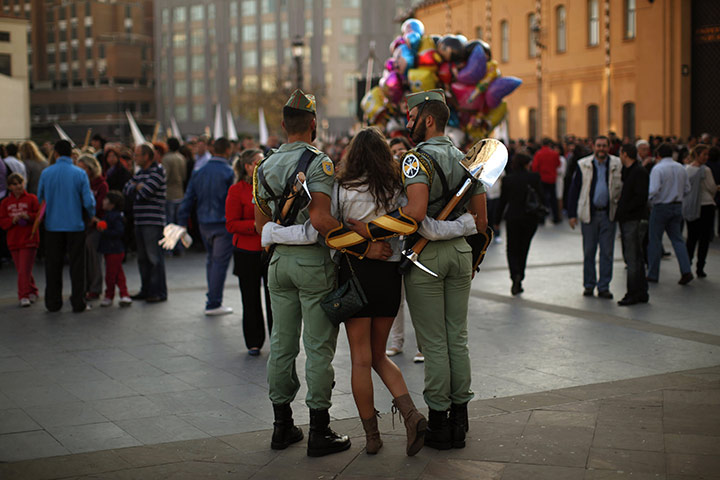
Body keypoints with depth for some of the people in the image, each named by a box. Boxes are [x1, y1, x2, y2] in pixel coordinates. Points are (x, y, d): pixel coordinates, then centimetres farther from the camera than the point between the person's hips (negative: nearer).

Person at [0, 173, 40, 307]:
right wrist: (13, 220, -11)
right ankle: (32, 292, 24)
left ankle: (24, 296, -9)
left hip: (29, 240, -4)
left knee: (24, 270, -10)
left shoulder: (32, 199, 1)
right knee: (21, 270, 9)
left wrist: (28, 216, -19)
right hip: (13, 241, 4)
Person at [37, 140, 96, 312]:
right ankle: (78, 303, 5)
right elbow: (88, 201, -8)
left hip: (52, 225, 1)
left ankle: (53, 303, 15)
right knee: (76, 264, 5)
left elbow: (40, 197, 6)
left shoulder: (46, 173, -4)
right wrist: (91, 215, 12)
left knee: (53, 265, 10)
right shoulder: (79, 173, -7)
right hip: (75, 225, -1)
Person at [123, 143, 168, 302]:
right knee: (142, 258, 12)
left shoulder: (158, 171, -8)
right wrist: (138, 187, -6)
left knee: (155, 257, -7)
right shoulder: (140, 173, 19)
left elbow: (144, 192, -17)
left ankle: (159, 292, -3)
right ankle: (146, 290, 19)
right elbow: (126, 190, 11)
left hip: (153, 222, -8)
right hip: (139, 222, 8)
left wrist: (137, 188, 3)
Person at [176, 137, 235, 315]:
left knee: (211, 260, 18)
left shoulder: (199, 172, 7)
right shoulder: (229, 173, -11)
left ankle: (213, 299, 23)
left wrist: (182, 224, 12)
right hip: (223, 225, -6)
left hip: (204, 224, 6)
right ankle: (213, 304, -2)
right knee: (220, 262, -2)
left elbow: (188, 199, 8)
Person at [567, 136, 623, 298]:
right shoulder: (583, 165, 1)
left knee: (607, 252, 2)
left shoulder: (617, 165, 3)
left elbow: (623, 187, 7)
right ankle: (589, 285, 18)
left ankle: (604, 287, 9)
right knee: (588, 251, 7)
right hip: (589, 213, 0)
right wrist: (572, 214, -2)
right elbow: (574, 190, 3)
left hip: (608, 213, 0)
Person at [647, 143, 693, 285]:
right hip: (677, 206, 6)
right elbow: (687, 189, 10)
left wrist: (649, 199, -4)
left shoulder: (657, 168, -14)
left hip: (661, 207, -6)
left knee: (655, 241, 5)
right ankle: (686, 271, -4)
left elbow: (653, 190, -22)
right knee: (677, 239, 10)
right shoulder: (681, 168, 6)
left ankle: (653, 274, 11)